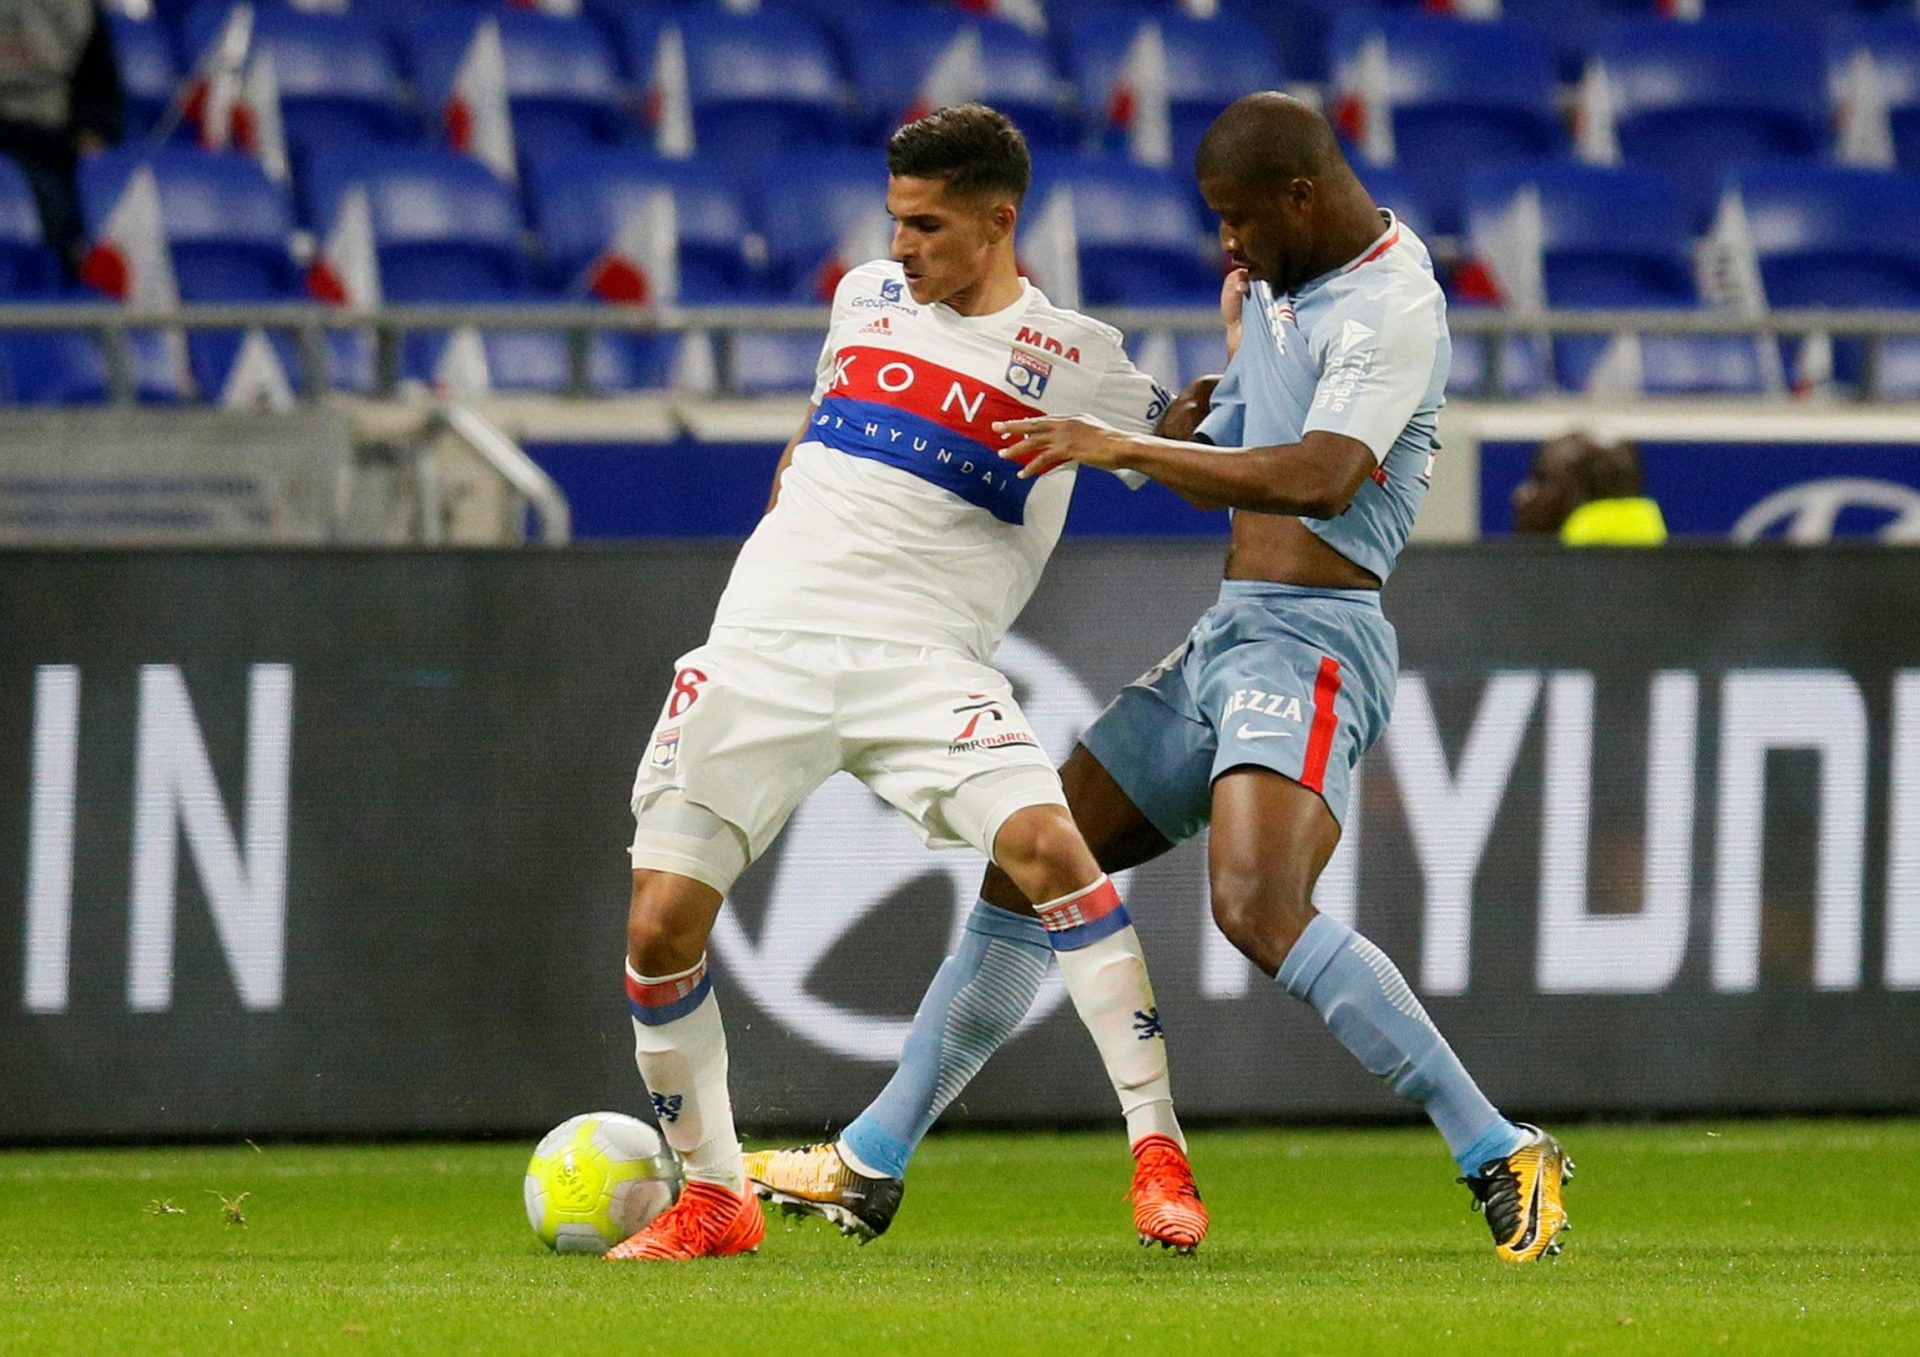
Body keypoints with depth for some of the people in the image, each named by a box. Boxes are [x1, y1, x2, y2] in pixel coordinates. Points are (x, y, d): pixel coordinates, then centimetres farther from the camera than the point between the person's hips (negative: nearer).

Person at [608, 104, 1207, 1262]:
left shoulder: (1075, 358, 5)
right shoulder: (867, 298, 15)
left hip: (923, 661, -3)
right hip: (763, 644, 3)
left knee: (1045, 841, -28)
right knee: (661, 921, -7)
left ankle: (1161, 1156, -19)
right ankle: (712, 1200, 13)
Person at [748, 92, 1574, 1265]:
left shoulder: (1390, 307, -14)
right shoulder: (1282, 279, 16)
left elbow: (1320, 475, -30)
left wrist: (1127, 450, -31)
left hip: (1311, 640, -10)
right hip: (1223, 639, 10)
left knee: (1260, 912, -29)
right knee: (1029, 874, 11)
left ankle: (1503, 1158, -24)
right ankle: (872, 1165, 21)